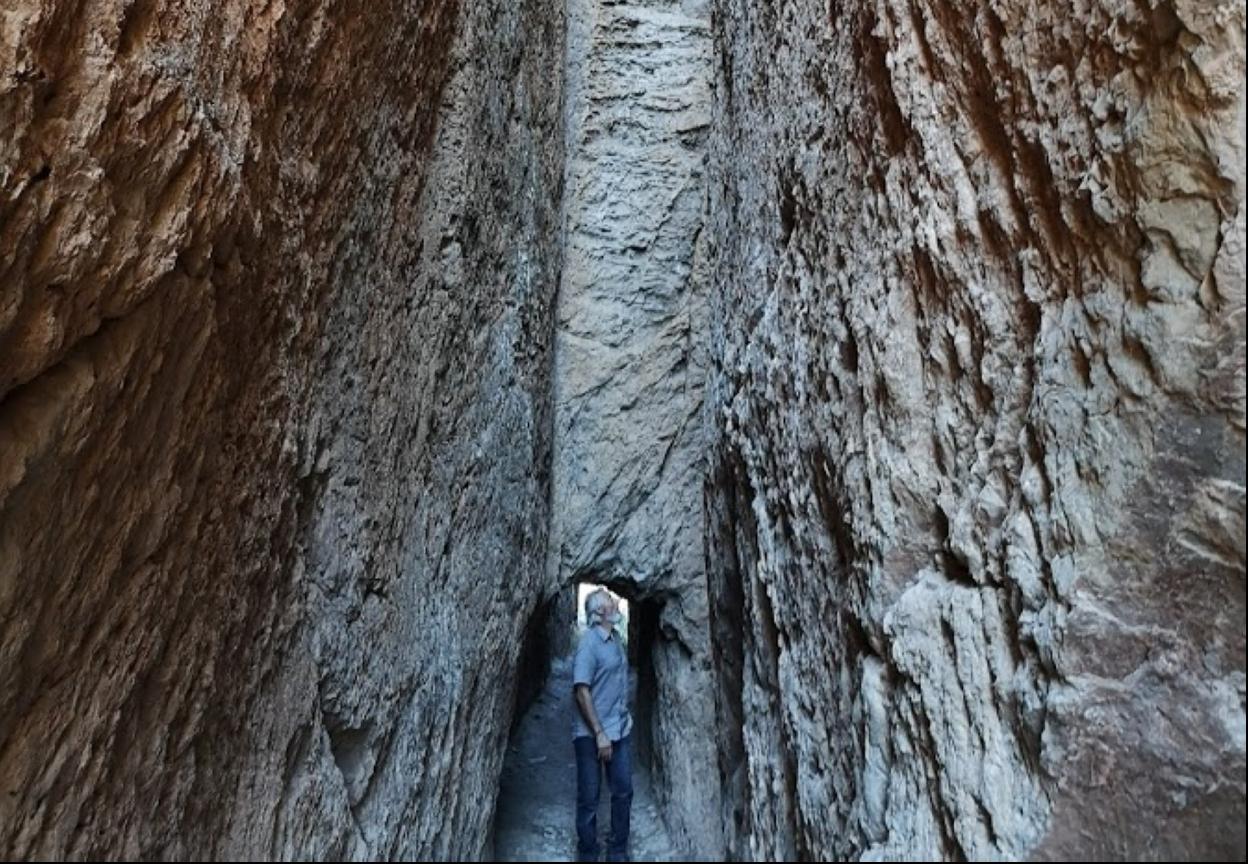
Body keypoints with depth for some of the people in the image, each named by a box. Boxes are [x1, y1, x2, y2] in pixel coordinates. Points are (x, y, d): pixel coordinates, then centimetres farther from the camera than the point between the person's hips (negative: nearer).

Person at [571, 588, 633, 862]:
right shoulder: (589, 642, -18)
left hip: (621, 729, 7)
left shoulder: (617, 638, 5)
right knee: (589, 798, 6)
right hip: (592, 734, -7)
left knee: (623, 791, 12)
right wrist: (600, 734, -21)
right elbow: (582, 691, -21)